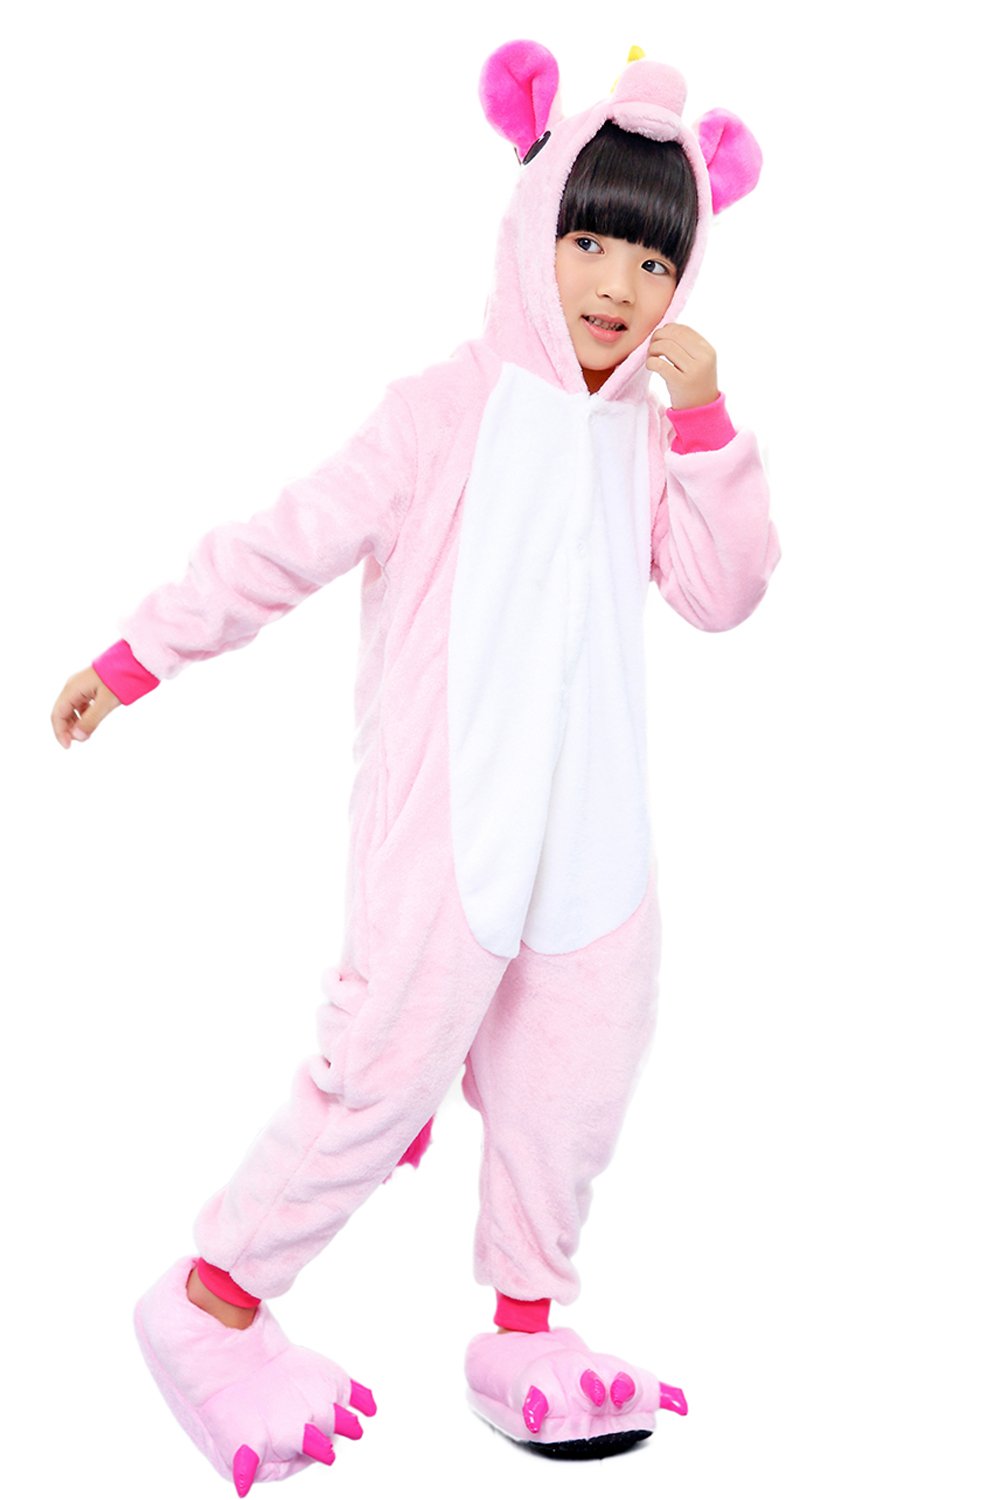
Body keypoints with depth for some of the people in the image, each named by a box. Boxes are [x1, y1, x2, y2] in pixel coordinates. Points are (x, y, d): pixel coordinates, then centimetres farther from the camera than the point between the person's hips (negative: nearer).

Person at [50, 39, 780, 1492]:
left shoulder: (649, 435, 11)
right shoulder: (449, 410, -7)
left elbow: (723, 591, 1)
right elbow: (284, 546, -7)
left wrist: (705, 423, -8)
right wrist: (131, 658, -6)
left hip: (590, 828, 6)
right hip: (445, 826, -6)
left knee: (575, 1076, 9)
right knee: (384, 1068, -3)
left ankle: (524, 1332, 26)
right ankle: (212, 1302, 16)